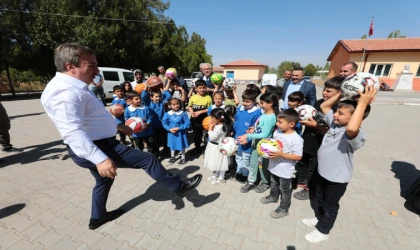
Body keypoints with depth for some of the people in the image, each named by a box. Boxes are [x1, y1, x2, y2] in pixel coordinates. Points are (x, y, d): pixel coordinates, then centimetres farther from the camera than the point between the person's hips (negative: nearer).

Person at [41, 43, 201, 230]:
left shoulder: (73, 88, 11)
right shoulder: (66, 92, -24)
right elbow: (72, 132, -31)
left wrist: (116, 125, 20)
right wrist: (100, 159, -37)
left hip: (96, 146, 11)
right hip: (94, 149, -11)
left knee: (104, 180, 30)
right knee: (148, 159, -5)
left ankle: (97, 217, 52)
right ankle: (179, 187, 12)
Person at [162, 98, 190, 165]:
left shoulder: (183, 113, -16)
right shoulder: (167, 114, -9)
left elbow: (187, 123, -15)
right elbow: (164, 123, -3)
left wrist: (178, 128, -21)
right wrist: (170, 129, -17)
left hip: (181, 133, -2)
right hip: (171, 133, 3)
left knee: (182, 146, 10)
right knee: (172, 145, 20)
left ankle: (183, 158, 31)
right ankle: (172, 157, 43)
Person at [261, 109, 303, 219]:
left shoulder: (296, 139, -26)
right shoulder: (277, 132, -5)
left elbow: (298, 157, -23)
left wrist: (282, 154, -32)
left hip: (285, 171, -7)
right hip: (274, 166, 7)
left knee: (285, 190, 15)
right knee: (273, 184, 30)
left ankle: (284, 209, 35)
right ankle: (273, 196, 56)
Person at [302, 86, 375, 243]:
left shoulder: (357, 135, -29)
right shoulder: (334, 123, -4)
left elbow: (351, 128, -55)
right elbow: (324, 106, 5)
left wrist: (362, 103, -48)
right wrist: (342, 94, -7)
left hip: (337, 178, -8)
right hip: (323, 172, 8)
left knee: (330, 205, 16)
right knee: (320, 199, 29)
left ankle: (323, 230, 38)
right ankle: (319, 218, 54)